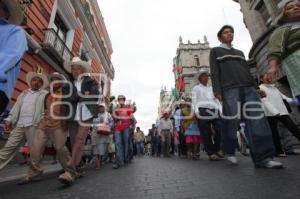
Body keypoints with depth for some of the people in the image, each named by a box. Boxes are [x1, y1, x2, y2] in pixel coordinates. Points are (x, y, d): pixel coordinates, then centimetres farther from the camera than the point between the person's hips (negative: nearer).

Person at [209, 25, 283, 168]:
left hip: (248, 88, 5)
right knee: (232, 121, -9)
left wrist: (255, 87, 12)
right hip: (229, 89, -5)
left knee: (257, 120, -8)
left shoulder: (239, 53, 33)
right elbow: (214, 72, 2)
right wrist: (217, 90, -11)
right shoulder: (215, 51, 16)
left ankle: (263, 157, -8)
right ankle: (230, 151, 8)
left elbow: (247, 71, 26)